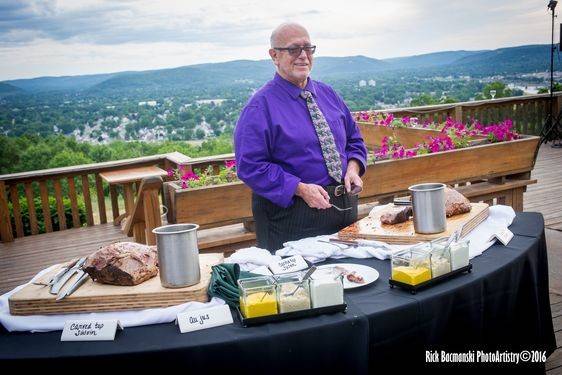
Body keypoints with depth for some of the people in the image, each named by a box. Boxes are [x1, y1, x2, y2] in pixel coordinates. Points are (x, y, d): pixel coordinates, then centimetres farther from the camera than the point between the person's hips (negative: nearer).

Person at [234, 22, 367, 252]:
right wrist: (300, 189, -23)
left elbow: (354, 140, 18)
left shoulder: (328, 94, 11)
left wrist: (353, 168, -4)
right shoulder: (261, 106, -10)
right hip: (291, 214, -6)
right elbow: (250, 166, -16)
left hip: (345, 206, 7)